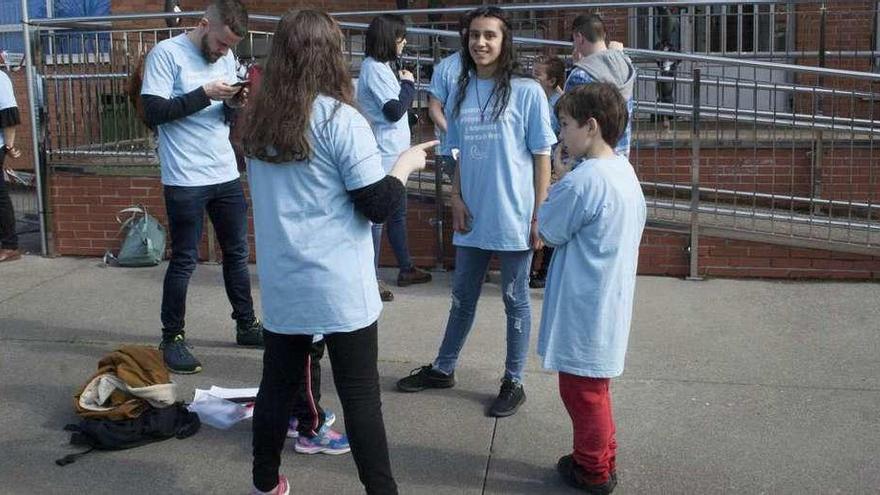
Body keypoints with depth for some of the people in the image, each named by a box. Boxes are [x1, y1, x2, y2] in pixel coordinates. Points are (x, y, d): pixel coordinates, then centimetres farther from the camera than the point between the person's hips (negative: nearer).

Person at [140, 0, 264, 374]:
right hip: (185, 180, -6)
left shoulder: (225, 57, 9)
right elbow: (153, 113, -16)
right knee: (184, 260, 0)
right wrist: (205, 94, -20)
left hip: (226, 174, 6)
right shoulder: (166, 54, -10)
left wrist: (235, 104, -7)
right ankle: (172, 338, 13)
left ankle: (246, 325, 27)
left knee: (237, 253, 14)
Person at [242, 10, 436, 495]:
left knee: (277, 384, 17)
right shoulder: (340, 119, -14)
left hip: (281, 282, 6)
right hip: (338, 287, -5)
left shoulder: (258, 120, 4)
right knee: (360, 395, 3)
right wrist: (405, 164, 3)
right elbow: (380, 205, -14)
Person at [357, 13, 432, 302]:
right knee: (376, 216, -3)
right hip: (384, 156, -11)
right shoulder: (374, 69, -16)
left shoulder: (382, 67, 14)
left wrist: (404, 85, 3)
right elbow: (395, 111, -19)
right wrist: (408, 84, -9)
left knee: (397, 213, 19)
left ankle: (406, 269, 31)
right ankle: (372, 278, 4)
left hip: (394, 154, 11)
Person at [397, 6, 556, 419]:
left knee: (515, 299, 8)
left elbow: (542, 157, -7)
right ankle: (443, 369, 33)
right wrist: (457, 199, 1)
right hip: (472, 217, 5)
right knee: (462, 297, 18)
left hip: (514, 218, -5)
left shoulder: (526, 92, -9)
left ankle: (513, 382, 21)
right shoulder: (461, 93, 6)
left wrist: (539, 216, -10)